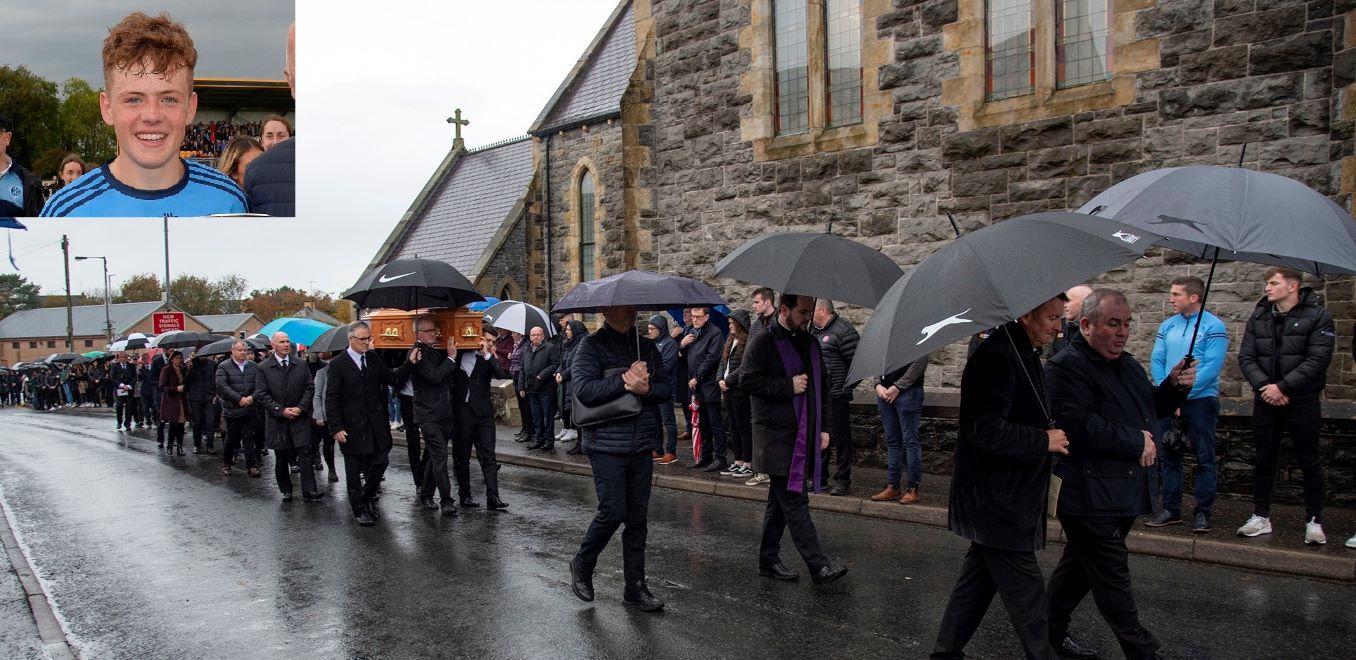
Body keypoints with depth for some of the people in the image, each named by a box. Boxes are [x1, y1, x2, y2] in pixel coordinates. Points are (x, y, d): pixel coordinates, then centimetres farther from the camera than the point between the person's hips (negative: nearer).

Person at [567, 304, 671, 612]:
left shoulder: (647, 347, 12)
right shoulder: (592, 346, -4)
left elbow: (667, 390, 6)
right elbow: (583, 389, -17)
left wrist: (646, 388, -15)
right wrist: (624, 380, -20)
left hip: (642, 446, 5)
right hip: (607, 444, -5)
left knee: (638, 517, 8)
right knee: (613, 511, -8)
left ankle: (635, 586, 17)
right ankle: (582, 565, 18)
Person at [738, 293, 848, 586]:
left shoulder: (810, 343, 15)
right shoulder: (763, 342, -8)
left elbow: (822, 386, 20)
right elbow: (747, 379, -16)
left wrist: (825, 427, 12)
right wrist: (788, 386, -17)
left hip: (802, 438, 8)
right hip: (776, 438, -8)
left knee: (781, 501, 14)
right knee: (795, 502, -8)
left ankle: (768, 560, 23)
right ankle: (819, 566, -8)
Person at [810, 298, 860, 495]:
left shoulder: (843, 330, -10)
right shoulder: (812, 331, 15)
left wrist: (846, 388, -14)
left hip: (836, 397, -8)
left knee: (840, 438, 0)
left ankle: (842, 480, 7)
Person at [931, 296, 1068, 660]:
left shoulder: (1023, 354, 13)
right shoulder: (998, 357, -21)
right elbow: (985, 430, -27)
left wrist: (1050, 434, 7)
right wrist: (1044, 441, -18)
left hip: (1002, 500, 11)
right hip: (998, 504, -11)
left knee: (978, 578, 18)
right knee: (1025, 592, -2)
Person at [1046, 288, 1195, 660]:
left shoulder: (1128, 365, 16)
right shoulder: (1066, 367, -15)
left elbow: (1151, 408, 27)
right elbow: (1081, 426, -25)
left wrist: (1175, 386, 6)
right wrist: (1137, 442, -16)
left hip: (1124, 490, 10)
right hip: (1091, 497, -9)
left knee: (1080, 565, 19)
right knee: (1113, 578, -3)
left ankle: (1052, 630, 32)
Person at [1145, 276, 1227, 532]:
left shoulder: (1213, 326, -6)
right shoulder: (1167, 325, 9)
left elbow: (1212, 367, -14)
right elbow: (1156, 362, 6)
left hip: (1200, 399, -5)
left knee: (1204, 458, 1)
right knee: (1168, 455, 8)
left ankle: (1202, 512, 8)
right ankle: (1171, 509, 16)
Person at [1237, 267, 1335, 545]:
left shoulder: (1317, 316, -5)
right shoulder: (1258, 318, 8)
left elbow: (1318, 359, -13)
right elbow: (1246, 358, 3)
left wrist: (1283, 387, -18)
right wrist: (1264, 386, -14)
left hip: (1303, 401, -4)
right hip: (1266, 400, 4)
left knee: (1309, 462, 2)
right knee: (1264, 460, 9)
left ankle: (1314, 521, 10)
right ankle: (1261, 517, 18)